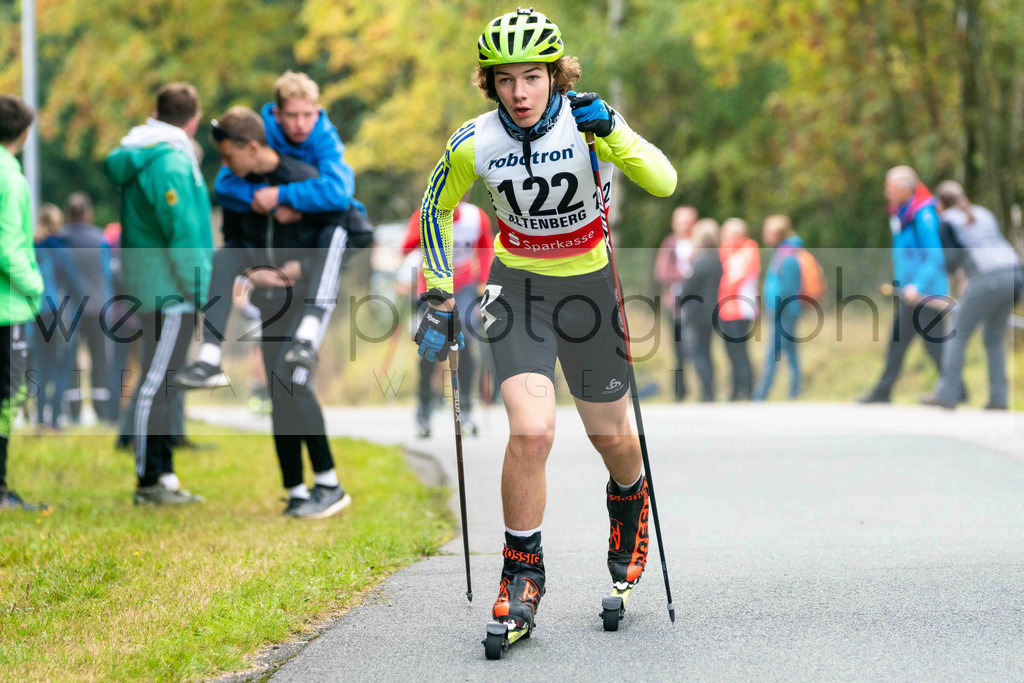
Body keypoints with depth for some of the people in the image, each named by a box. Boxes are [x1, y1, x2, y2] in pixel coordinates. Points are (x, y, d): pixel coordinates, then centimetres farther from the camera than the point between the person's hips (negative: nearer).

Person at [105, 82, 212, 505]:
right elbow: (183, 232, -19)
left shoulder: (142, 156, 16)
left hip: (149, 287, 10)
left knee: (165, 383, 15)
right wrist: (199, 289, -14)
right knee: (156, 383, -6)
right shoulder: (171, 161, -15)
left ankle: (163, 474, 21)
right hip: (170, 288, -10)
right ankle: (149, 482, -4)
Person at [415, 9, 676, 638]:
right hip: (518, 285, 0)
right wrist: (440, 297, 2)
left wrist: (612, 131, -39)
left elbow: (664, 184, -27)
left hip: (588, 283, 0)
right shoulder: (474, 144, -14)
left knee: (611, 438, 12)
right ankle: (523, 571, -2)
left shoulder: (587, 124, -17)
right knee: (532, 433, -19)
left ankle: (630, 500, 48)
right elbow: (437, 209, 5)